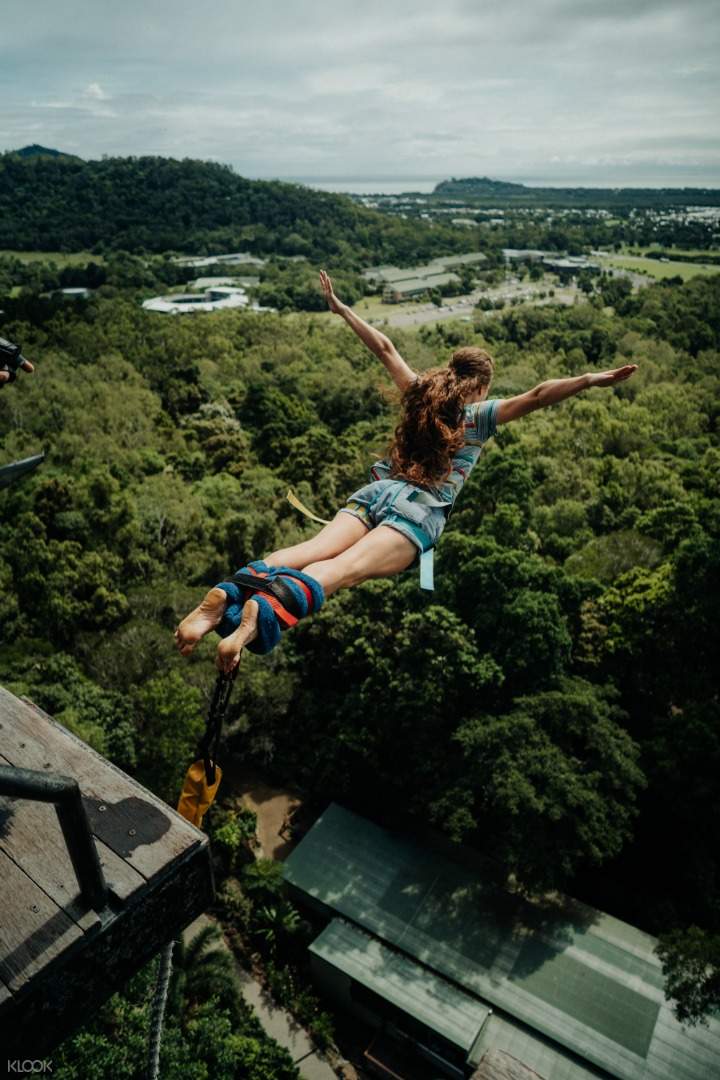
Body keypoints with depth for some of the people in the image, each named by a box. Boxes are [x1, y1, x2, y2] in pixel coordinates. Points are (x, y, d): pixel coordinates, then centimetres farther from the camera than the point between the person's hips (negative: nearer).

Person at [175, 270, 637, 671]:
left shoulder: (423, 392, 25)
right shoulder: (481, 413, 13)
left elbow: (384, 348, 32)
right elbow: (536, 396, 1)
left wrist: (341, 308, 43)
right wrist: (592, 380, 5)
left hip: (376, 492, 5)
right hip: (420, 512, -5)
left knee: (311, 550, -18)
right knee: (341, 569, -27)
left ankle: (227, 596, -40)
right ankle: (263, 611, -51)